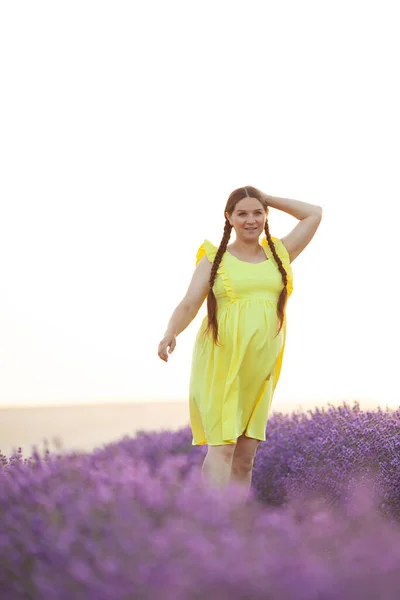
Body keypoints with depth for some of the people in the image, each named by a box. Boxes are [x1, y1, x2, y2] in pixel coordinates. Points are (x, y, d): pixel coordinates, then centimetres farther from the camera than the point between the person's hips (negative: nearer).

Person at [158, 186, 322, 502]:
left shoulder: (279, 254, 13)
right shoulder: (214, 258, 4)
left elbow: (315, 213, 16)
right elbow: (189, 304, -4)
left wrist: (268, 199, 13)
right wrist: (170, 333, -24)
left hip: (260, 368, 4)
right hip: (220, 361, -3)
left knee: (246, 455, 6)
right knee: (222, 446, -14)